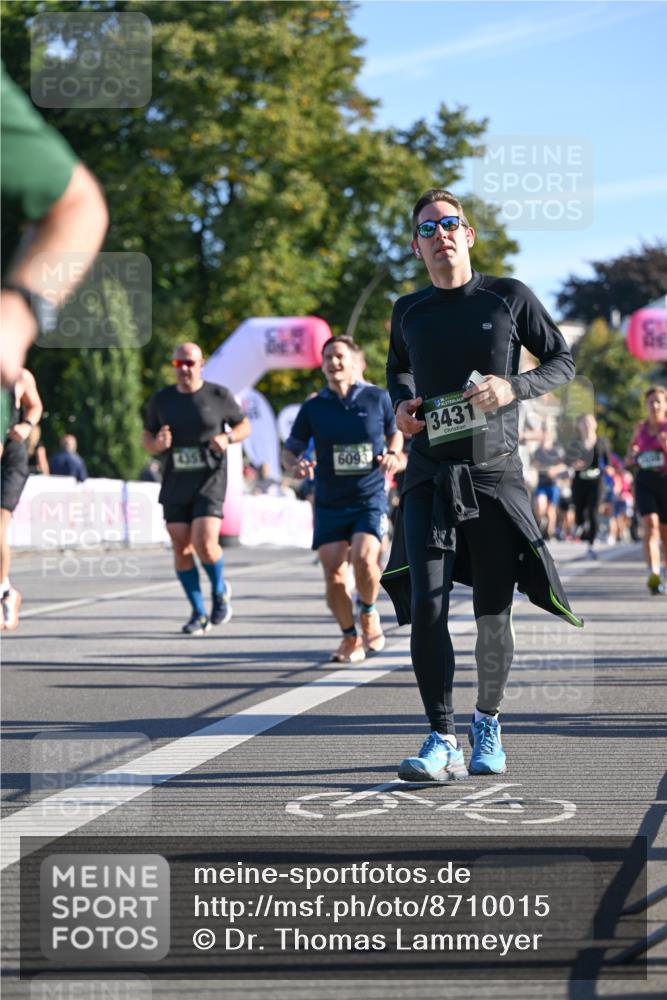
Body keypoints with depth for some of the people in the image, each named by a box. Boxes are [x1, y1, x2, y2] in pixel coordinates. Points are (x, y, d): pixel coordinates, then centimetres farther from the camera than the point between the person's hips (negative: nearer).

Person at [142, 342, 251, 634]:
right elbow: (146, 438, 15)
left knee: (205, 543, -17)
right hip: (175, 482, 3)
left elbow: (244, 425, 10)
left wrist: (227, 438, -11)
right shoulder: (162, 399, 7)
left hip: (209, 480, -3)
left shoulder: (219, 395, 0)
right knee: (181, 548, 0)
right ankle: (198, 613, 12)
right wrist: (157, 444, -9)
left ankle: (220, 590, 14)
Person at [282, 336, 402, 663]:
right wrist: (295, 466, -15)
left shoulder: (377, 398, 2)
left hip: (370, 498, -2)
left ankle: (369, 614, 7)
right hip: (329, 503, 2)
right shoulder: (313, 407, 3)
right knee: (333, 573, -5)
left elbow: (394, 432, 18)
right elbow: (290, 449, 7)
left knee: (364, 557, -23)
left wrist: (392, 454, -3)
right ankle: (350, 637, 17)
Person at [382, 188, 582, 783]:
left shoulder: (508, 298, 1)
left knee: (494, 615, 3)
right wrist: (402, 403, 5)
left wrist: (513, 387, -11)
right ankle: (442, 741, -11)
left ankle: (488, 722, 26)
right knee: (426, 603, -13)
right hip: (429, 477, 1)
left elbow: (563, 361, 7)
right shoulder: (408, 312, 9)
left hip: (496, 474, -1)